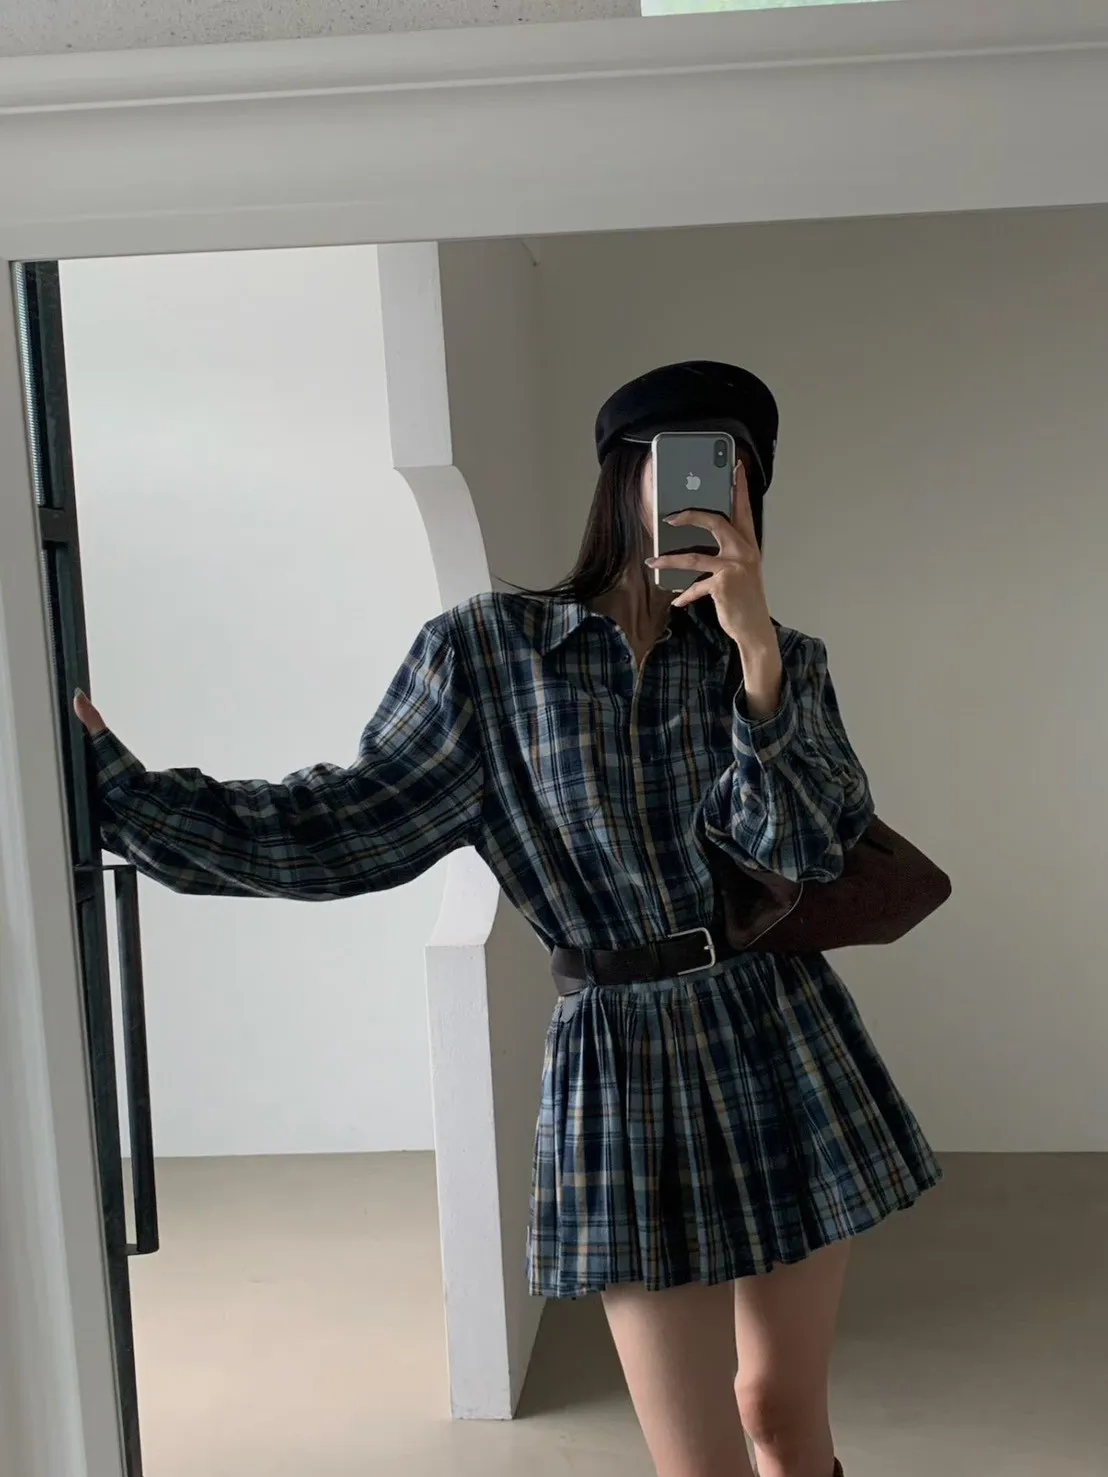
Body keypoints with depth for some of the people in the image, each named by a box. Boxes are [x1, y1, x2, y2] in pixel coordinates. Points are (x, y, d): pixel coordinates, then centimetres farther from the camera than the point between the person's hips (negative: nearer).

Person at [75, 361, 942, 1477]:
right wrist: (123, 790, -10)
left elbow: (807, 845, -10)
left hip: (785, 1051, 3)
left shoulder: (783, 659, 5)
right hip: (622, 1061, -2)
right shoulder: (488, 651, -2)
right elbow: (348, 828, -4)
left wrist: (755, 647, -21)